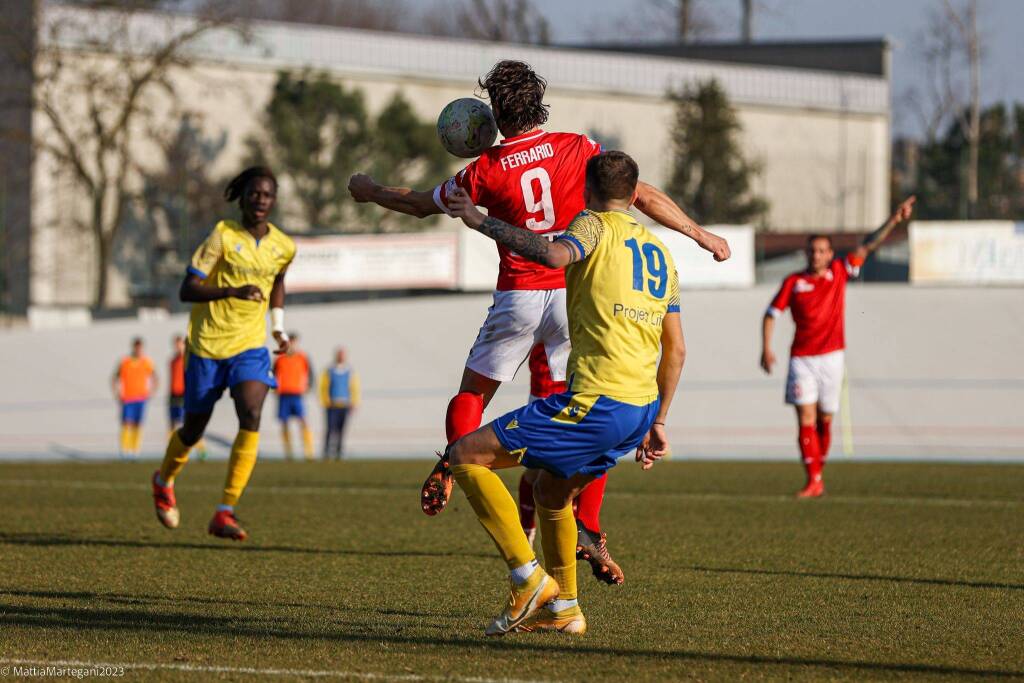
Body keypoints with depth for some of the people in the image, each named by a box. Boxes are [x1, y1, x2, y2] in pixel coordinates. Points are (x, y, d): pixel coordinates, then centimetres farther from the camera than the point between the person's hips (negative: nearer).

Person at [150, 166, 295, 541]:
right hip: (208, 344, -3)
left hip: (251, 345, 3)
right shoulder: (223, 236, -12)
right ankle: (164, 481, 43)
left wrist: (279, 327, 22)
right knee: (194, 429, 9)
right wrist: (233, 291, -29)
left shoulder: (283, 247, 3)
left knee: (251, 418, -21)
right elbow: (187, 289, -16)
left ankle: (225, 513, -21)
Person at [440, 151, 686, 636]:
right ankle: (563, 609, 35)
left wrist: (481, 221, -20)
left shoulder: (595, 225, -2)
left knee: (465, 456, -3)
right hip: (641, 409, 9)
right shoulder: (660, 252, 20)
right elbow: (675, 351, 21)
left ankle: (528, 578, -8)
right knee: (551, 491, 31)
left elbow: (555, 254, -27)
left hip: (596, 404, -9)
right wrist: (656, 423, 28)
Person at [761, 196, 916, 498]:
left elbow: (868, 245, 5)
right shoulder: (794, 281, 2)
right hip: (802, 358, -1)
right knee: (806, 419, -11)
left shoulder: (838, 273, 5)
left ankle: (818, 470, 24)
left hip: (831, 357, 1)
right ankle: (814, 481, -14)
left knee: (824, 420, 7)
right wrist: (766, 349, -5)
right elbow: (771, 314, 6)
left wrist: (894, 220, -3)